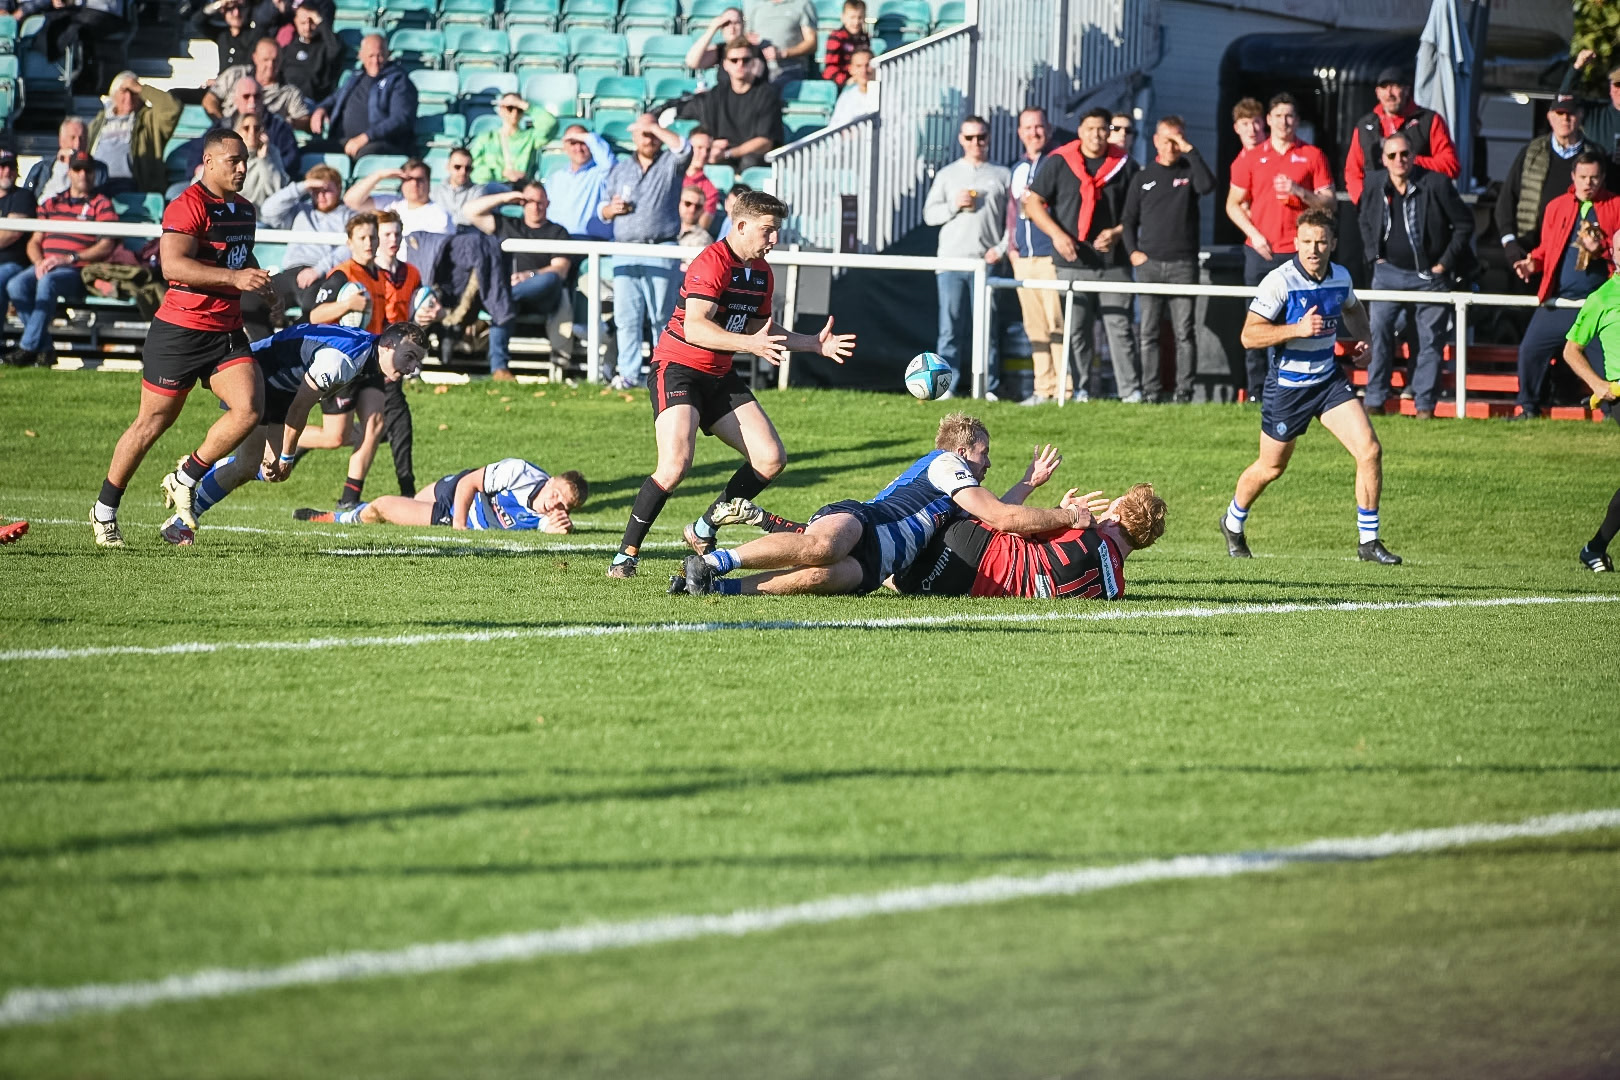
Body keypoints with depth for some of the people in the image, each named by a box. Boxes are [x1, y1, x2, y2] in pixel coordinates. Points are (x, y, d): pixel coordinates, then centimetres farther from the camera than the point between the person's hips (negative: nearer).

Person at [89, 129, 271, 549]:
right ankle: (104, 510, 17)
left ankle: (185, 480, 5)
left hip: (227, 333, 7)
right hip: (180, 332, -7)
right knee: (154, 421, 2)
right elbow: (172, 263, -27)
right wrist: (234, 277, -32)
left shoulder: (244, 211, 14)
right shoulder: (188, 206, -13)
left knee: (249, 408, -14)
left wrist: (258, 284, 18)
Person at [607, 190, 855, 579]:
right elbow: (694, 328, -29)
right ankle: (626, 554, -13)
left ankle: (703, 530, 15)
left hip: (719, 377, 9)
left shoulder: (760, 271, 10)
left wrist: (814, 344, 13)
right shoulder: (712, 263, -18)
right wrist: (750, 344, -40)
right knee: (675, 464, -26)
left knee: (771, 459, 0)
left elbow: (760, 329, 22)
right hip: (678, 369, -9)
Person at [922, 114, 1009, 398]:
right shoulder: (947, 175, 15)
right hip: (951, 260, 1)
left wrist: (1002, 248, -5)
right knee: (950, 327, -3)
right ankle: (946, 387, -2)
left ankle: (988, 388, -2)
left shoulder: (1002, 176, 11)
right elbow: (929, 214, 11)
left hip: (986, 262, -1)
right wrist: (954, 205, -6)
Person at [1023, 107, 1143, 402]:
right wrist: (1057, 234, -9)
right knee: (1075, 332, 2)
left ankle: (1132, 391, -4)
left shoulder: (1125, 166, 6)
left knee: (1120, 328, -4)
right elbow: (1033, 203, 4)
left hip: (1114, 263, 0)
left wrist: (1118, 232, -8)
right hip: (1072, 264, 0)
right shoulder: (1058, 163, 4)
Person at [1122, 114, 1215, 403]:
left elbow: (1207, 185, -15)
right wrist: (1132, 251, 1)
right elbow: (1128, 220, 16)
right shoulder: (1143, 178, 13)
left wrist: (1190, 151, -13)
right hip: (1149, 265, 2)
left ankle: (1184, 390, -3)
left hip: (1183, 264, -2)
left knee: (1184, 331, -4)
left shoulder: (1189, 172, 8)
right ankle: (1150, 390, 2)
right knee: (1148, 332, 0)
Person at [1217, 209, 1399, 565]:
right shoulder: (1280, 281, -19)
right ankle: (1233, 524, 41)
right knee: (1270, 468, 11)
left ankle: (1368, 542, -1)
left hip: (1330, 380, 4)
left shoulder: (1340, 277, -2)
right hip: (1287, 385, -4)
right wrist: (1298, 328, -32)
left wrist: (1363, 337, 3)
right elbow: (1249, 335, -22)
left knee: (1370, 451, -12)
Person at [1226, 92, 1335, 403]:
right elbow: (1234, 204, 11)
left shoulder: (1313, 156, 7)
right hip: (1260, 251, 1)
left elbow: (1328, 202, 4)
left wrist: (1300, 191, -12)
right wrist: (1254, 234, -3)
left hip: (1298, 252, -1)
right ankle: (1257, 393, 4)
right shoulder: (1251, 158, 10)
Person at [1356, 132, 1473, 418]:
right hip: (1388, 271, 3)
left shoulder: (1436, 184, -12)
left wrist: (1445, 263, -5)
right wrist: (1374, 255, 8)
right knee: (1378, 332, -3)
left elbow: (1464, 223, -4)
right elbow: (1365, 221, 18)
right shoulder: (1374, 183, -1)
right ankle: (1374, 401, 5)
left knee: (1430, 339, 0)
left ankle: (1424, 405, 7)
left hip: (1428, 275, -3)